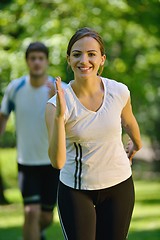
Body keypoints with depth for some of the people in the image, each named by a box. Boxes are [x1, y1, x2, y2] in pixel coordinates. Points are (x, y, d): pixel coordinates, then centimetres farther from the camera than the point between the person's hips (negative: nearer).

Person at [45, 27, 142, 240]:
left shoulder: (119, 92, -11)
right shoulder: (57, 104, -18)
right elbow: (57, 162, -27)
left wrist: (136, 144, 31)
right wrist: (59, 117, -37)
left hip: (119, 185, 2)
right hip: (75, 190, -2)